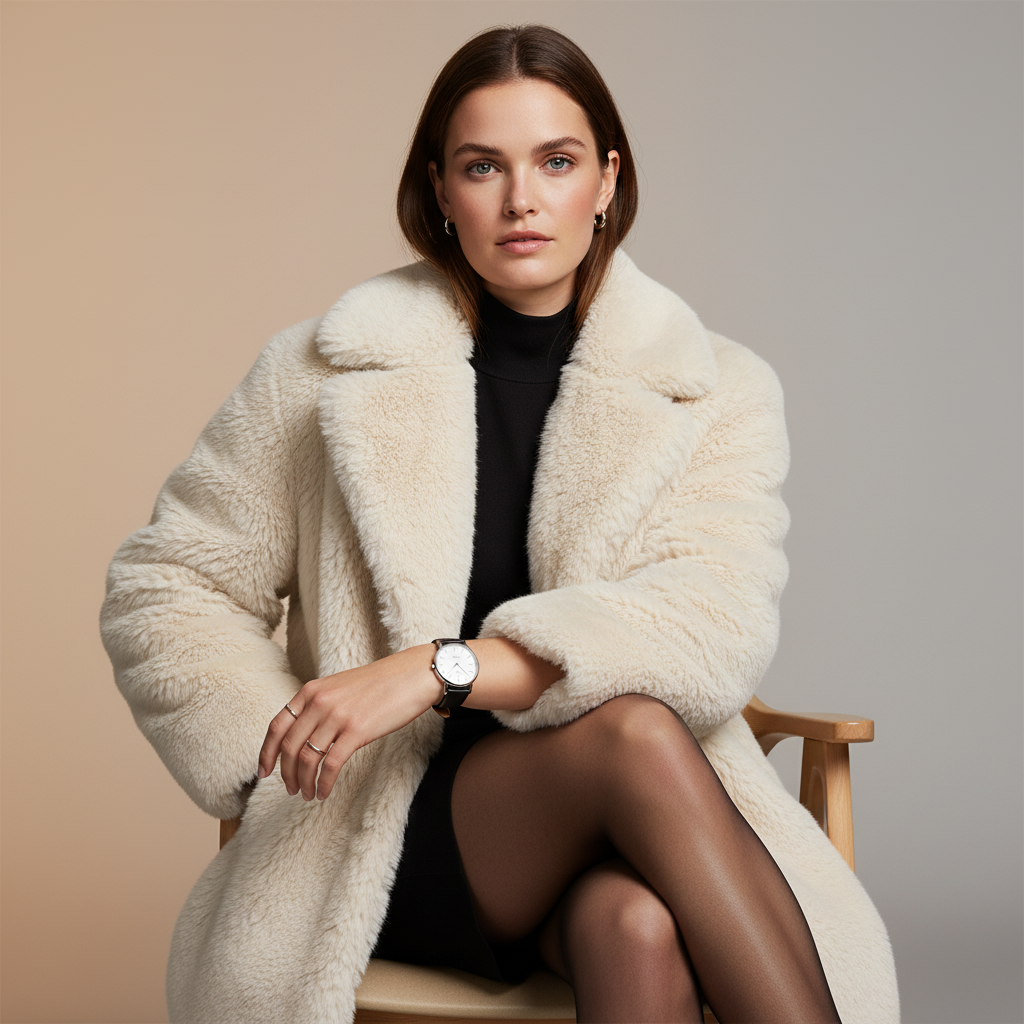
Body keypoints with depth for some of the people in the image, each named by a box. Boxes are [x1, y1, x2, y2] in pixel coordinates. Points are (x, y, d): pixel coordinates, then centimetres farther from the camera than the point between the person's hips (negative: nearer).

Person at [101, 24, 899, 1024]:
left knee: (634, 923, -37)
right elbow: (163, 589, 13)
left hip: (613, 834, 1)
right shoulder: (329, 372, 5)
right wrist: (290, 757, -3)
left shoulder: (719, 394, 6)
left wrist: (444, 667, -23)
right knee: (634, 731, -32)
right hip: (394, 833, 0)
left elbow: (716, 625, -12)